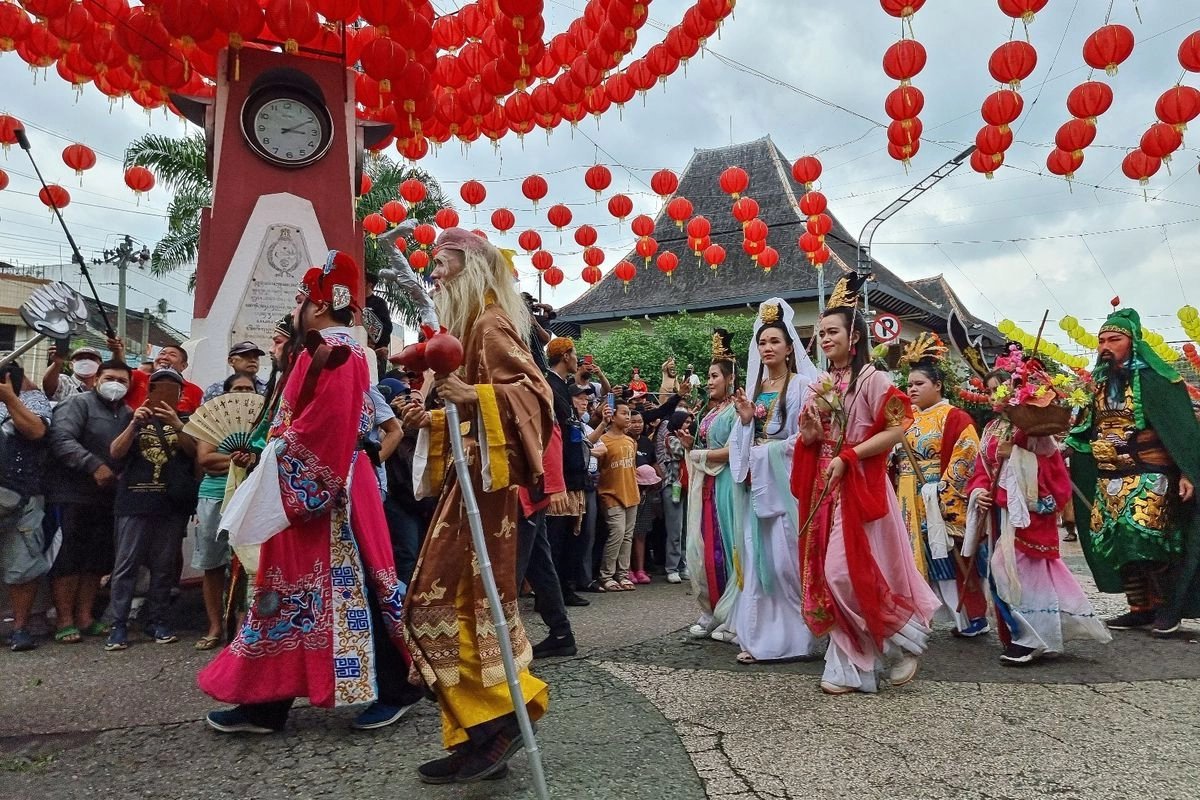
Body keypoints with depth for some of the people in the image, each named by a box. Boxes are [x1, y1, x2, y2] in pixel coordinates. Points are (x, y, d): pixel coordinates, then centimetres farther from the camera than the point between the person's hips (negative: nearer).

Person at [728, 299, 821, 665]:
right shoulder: (754, 387, 16)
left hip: (787, 480, -5)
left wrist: (769, 450, -12)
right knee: (758, 556, 4)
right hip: (759, 480, 6)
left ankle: (794, 634, 5)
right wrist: (744, 418, -2)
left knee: (786, 556, -6)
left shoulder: (801, 384, -1)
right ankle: (759, 636, 9)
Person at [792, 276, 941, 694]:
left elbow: (897, 428, -14)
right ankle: (849, 666, 12)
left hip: (860, 486, -7)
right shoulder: (821, 385, 14)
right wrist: (809, 428, -6)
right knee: (829, 573, 4)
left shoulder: (872, 379, -7)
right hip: (825, 487, 7)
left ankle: (907, 637, 15)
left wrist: (848, 456, -17)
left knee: (855, 572, -10)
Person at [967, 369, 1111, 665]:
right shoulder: (991, 429, 17)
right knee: (1004, 569, 8)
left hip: (1026, 507, -8)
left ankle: (1029, 638, -3)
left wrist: (1011, 453, -26)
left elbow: (1048, 465, -18)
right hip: (999, 508, 8)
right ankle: (1018, 633, 18)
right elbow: (982, 468, 14)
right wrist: (979, 490, -4)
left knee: (1021, 566, -9)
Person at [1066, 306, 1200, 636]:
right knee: (1114, 543, 4)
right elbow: (1086, 430, 16)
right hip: (1109, 481, 6)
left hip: (1149, 478, -6)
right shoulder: (1101, 384, 12)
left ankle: (1168, 606, 4)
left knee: (1142, 538, -16)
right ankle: (1140, 608, 16)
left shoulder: (1153, 379, -6)